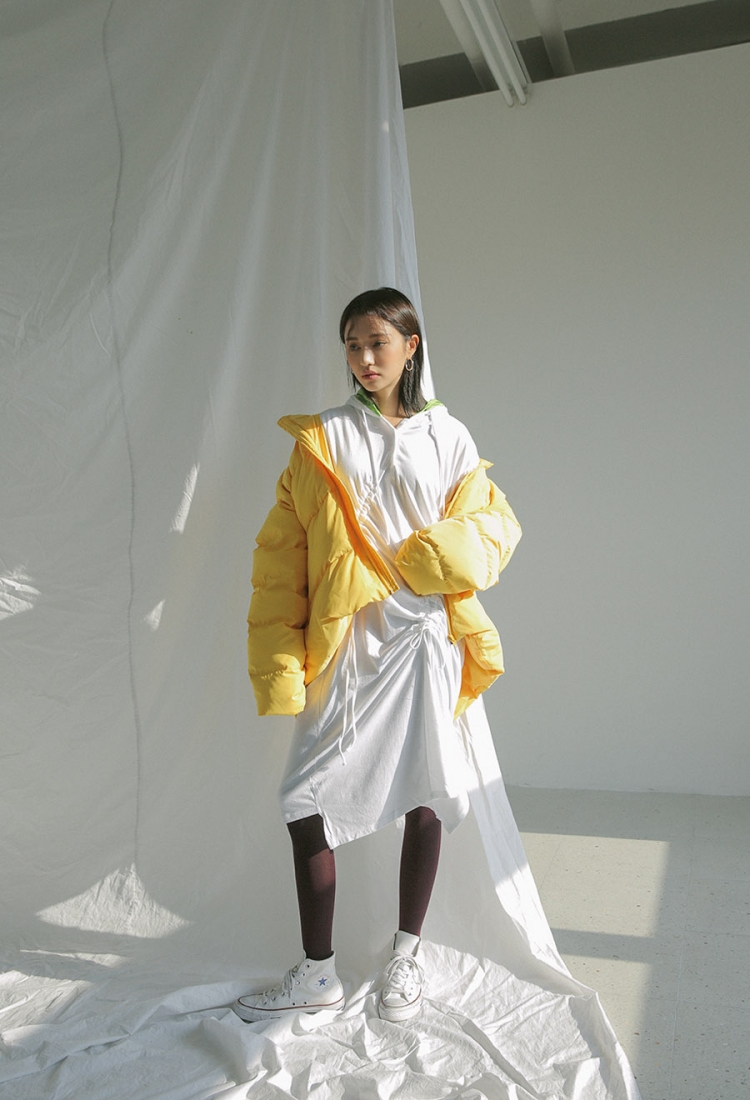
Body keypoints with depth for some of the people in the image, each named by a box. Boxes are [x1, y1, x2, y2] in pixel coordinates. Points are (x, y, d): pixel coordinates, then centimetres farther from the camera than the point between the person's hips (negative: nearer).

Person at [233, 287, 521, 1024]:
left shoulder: (447, 438, 6)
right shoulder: (320, 440, 5)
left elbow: (495, 522, 7)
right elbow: (281, 554, 2)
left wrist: (450, 550, -16)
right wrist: (277, 660, -5)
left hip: (423, 639, 0)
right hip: (343, 645, 0)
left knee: (424, 799, 7)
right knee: (306, 804, -1)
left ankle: (406, 956, 30)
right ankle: (317, 974, 18)